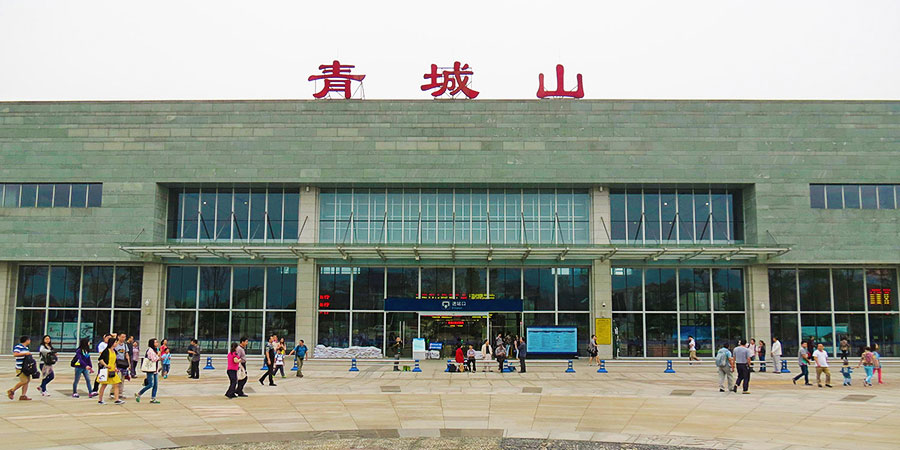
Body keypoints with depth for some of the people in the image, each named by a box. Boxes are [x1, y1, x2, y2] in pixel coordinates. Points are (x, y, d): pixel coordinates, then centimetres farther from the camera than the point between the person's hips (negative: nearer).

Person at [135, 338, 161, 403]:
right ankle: (138, 394, 2)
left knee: (156, 385, 4)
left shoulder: (155, 350, 18)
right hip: (150, 370, -9)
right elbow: (153, 359, -18)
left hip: (155, 370, 9)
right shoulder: (150, 350, -11)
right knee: (150, 385, -11)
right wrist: (158, 355, -8)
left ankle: (153, 398, 7)